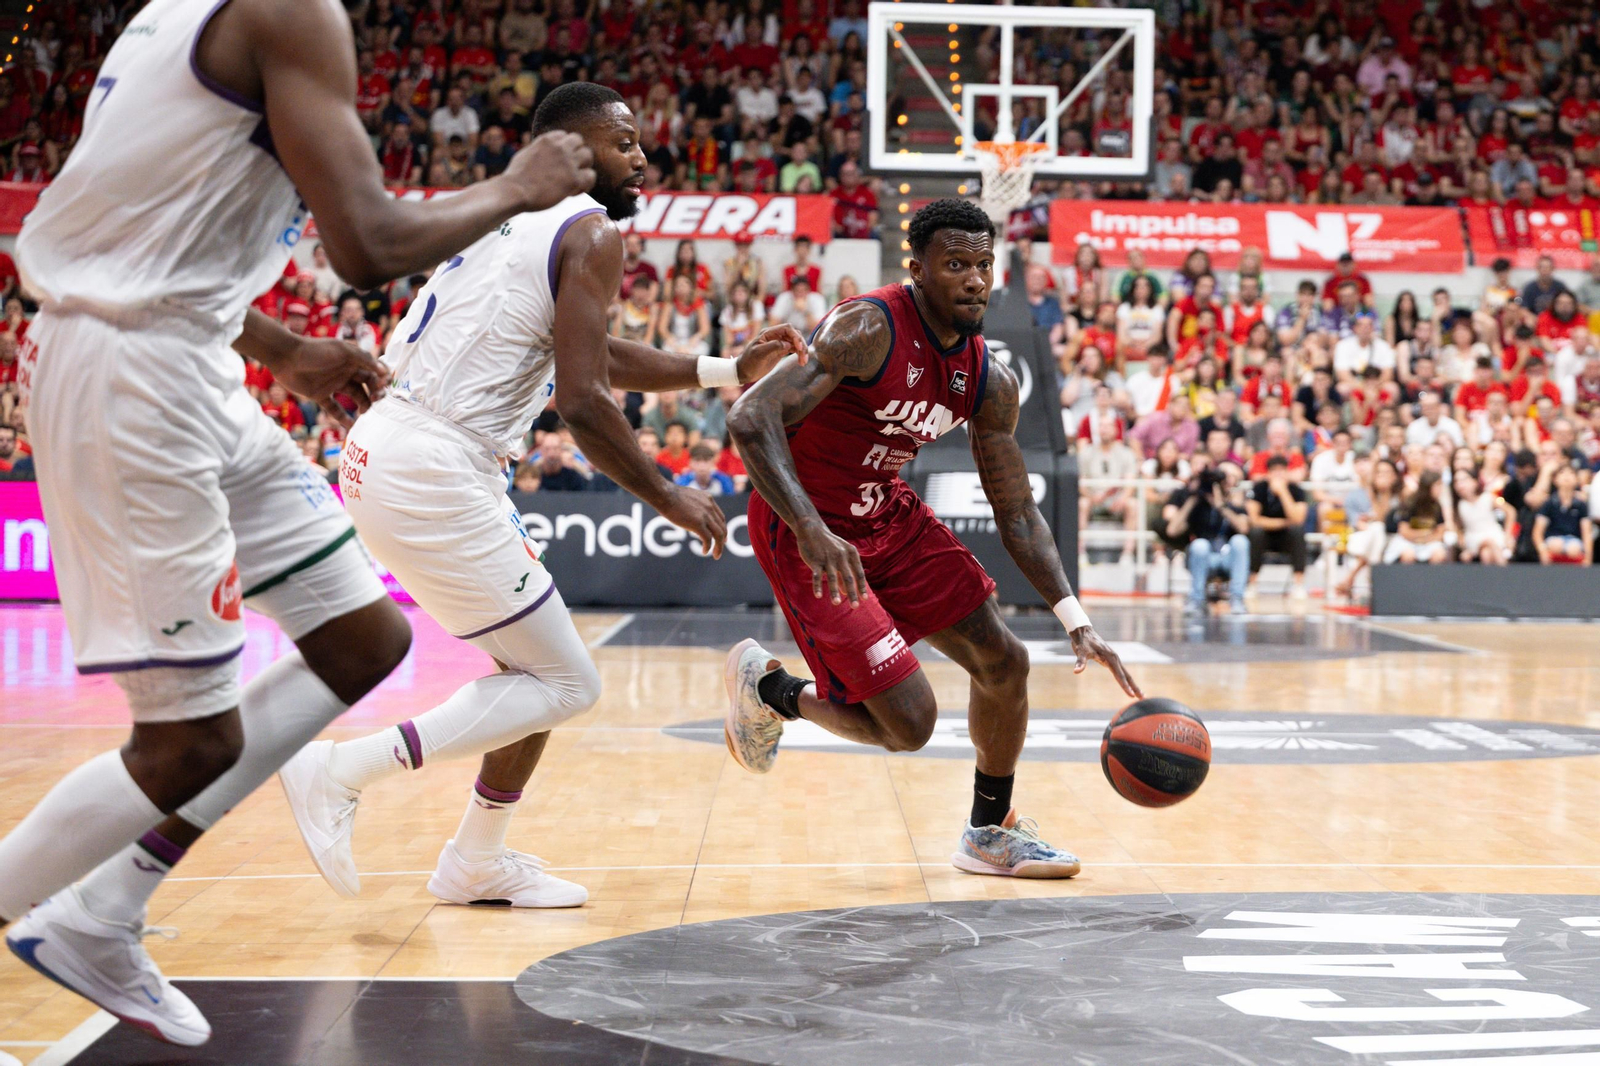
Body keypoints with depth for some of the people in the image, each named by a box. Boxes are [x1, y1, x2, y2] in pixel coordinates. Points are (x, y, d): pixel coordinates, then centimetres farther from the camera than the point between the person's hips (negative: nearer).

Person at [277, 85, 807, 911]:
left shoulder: (517, 217, 22)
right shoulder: (591, 231, -7)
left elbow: (587, 354, 34)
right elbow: (582, 402, -16)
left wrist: (725, 372, 32)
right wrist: (669, 501, -4)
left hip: (385, 455, 10)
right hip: (433, 475, -10)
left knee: (539, 665, 21)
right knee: (564, 685, 0)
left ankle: (477, 863, 28)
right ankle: (341, 773, -5)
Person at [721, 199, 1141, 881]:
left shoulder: (990, 381, -2)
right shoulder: (868, 330, -25)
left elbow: (1016, 511, 5)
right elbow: (750, 419, -33)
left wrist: (1076, 621, -4)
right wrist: (812, 530, -45)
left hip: (889, 517, 8)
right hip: (805, 532, -8)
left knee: (1004, 663, 6)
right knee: (907, 723, -13)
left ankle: (990, 834, 27)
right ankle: (766, 685, 15)